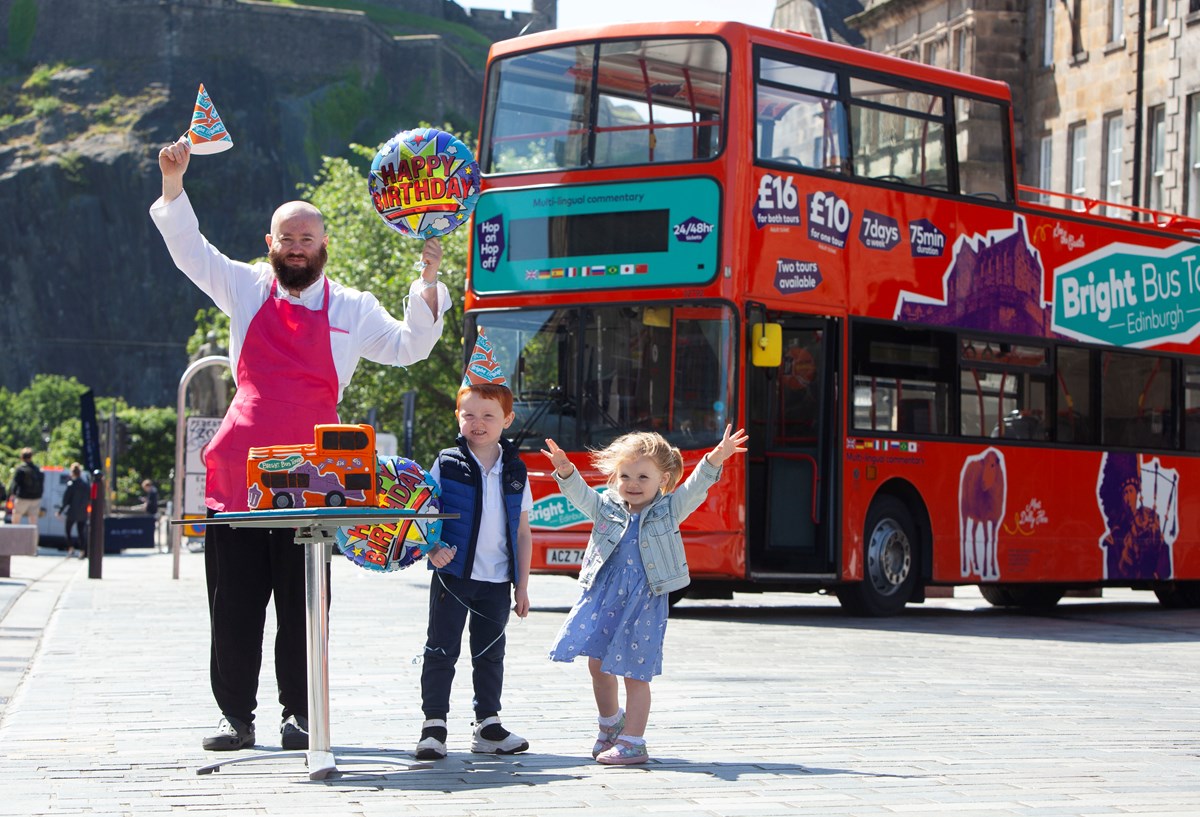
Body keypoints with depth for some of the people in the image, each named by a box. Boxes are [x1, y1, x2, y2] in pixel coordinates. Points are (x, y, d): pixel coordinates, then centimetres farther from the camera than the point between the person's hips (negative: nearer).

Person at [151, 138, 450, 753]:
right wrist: (173, 181, -5)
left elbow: (409, 348, 8)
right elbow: (189, 250, 7)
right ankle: (236, 717, 10)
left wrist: (427, 283, -4)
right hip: (239, 472, 1)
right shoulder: (247, 289, 11)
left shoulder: (351, 309, 10)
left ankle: (299, 714, 10)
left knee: (302, 604, 2)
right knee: (234, 603, 2)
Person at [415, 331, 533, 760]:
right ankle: (434, 725, 3)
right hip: (453, 576, -3)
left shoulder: (514, 472, 6)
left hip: (497, 580, 3)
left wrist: (522, 584, 8)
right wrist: (433, 550, -21)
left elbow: (523, 532, 10)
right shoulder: (446, 466, -1)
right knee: (441, 650, -2)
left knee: (491, 653, 10)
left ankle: (488, 725, 19)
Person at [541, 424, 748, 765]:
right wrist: (565, 472, -25)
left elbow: (695, 487, -10)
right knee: (598, 665, 10)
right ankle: (611, 724, 34)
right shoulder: (606, 507, 7)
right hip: (603, 597, 4)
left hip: (644, 602, -4)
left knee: (635, 673, -1)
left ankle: (632, 742, 6)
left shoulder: (668, 510, 1)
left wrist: (715, 459, -28)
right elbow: (580, 493, -3)